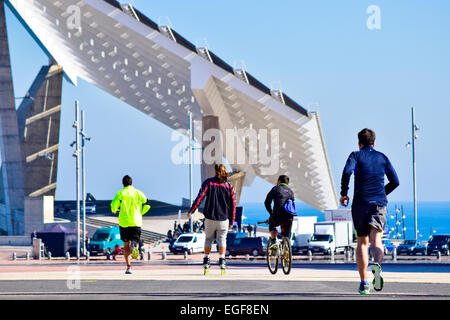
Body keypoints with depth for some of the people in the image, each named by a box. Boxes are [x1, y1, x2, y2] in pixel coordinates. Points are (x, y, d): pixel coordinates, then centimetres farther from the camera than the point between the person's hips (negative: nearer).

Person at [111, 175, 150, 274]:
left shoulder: (120, 193, 1)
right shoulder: (138, 193, 8)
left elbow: (114, 205, -10)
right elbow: (147, 205, 4)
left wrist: (114, 210, 13)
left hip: (124, 221, -1)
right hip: (136, 221, 1)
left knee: (126, 244, 9)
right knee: (134, 240, 6)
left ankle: (129, 266, 1)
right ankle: (134, 246, -34)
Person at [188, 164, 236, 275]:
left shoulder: (208, 182, -4)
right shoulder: (229, 186, 1)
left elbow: (200, 197, -12)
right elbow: (233, 204, 3)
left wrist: (191, 211, -6)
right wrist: (231, 221, 10)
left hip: (210, 218, 0)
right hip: (223, 219, 0)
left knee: (208, 238, 15)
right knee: (222, 239, 11)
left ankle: (206, 262, 10)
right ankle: (222, 262, -5)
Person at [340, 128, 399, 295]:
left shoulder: (356, 155, 5)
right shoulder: (382, 157, 14)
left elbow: (347, 171, -16)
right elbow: (395, 181, 14)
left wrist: (344, 193, -5)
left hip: (360, 203, -1)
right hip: (380, 203, 1)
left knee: (362, 242, 11)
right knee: (376, 239, -13)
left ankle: (364, 283, 9)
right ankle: (377, 264, -46)